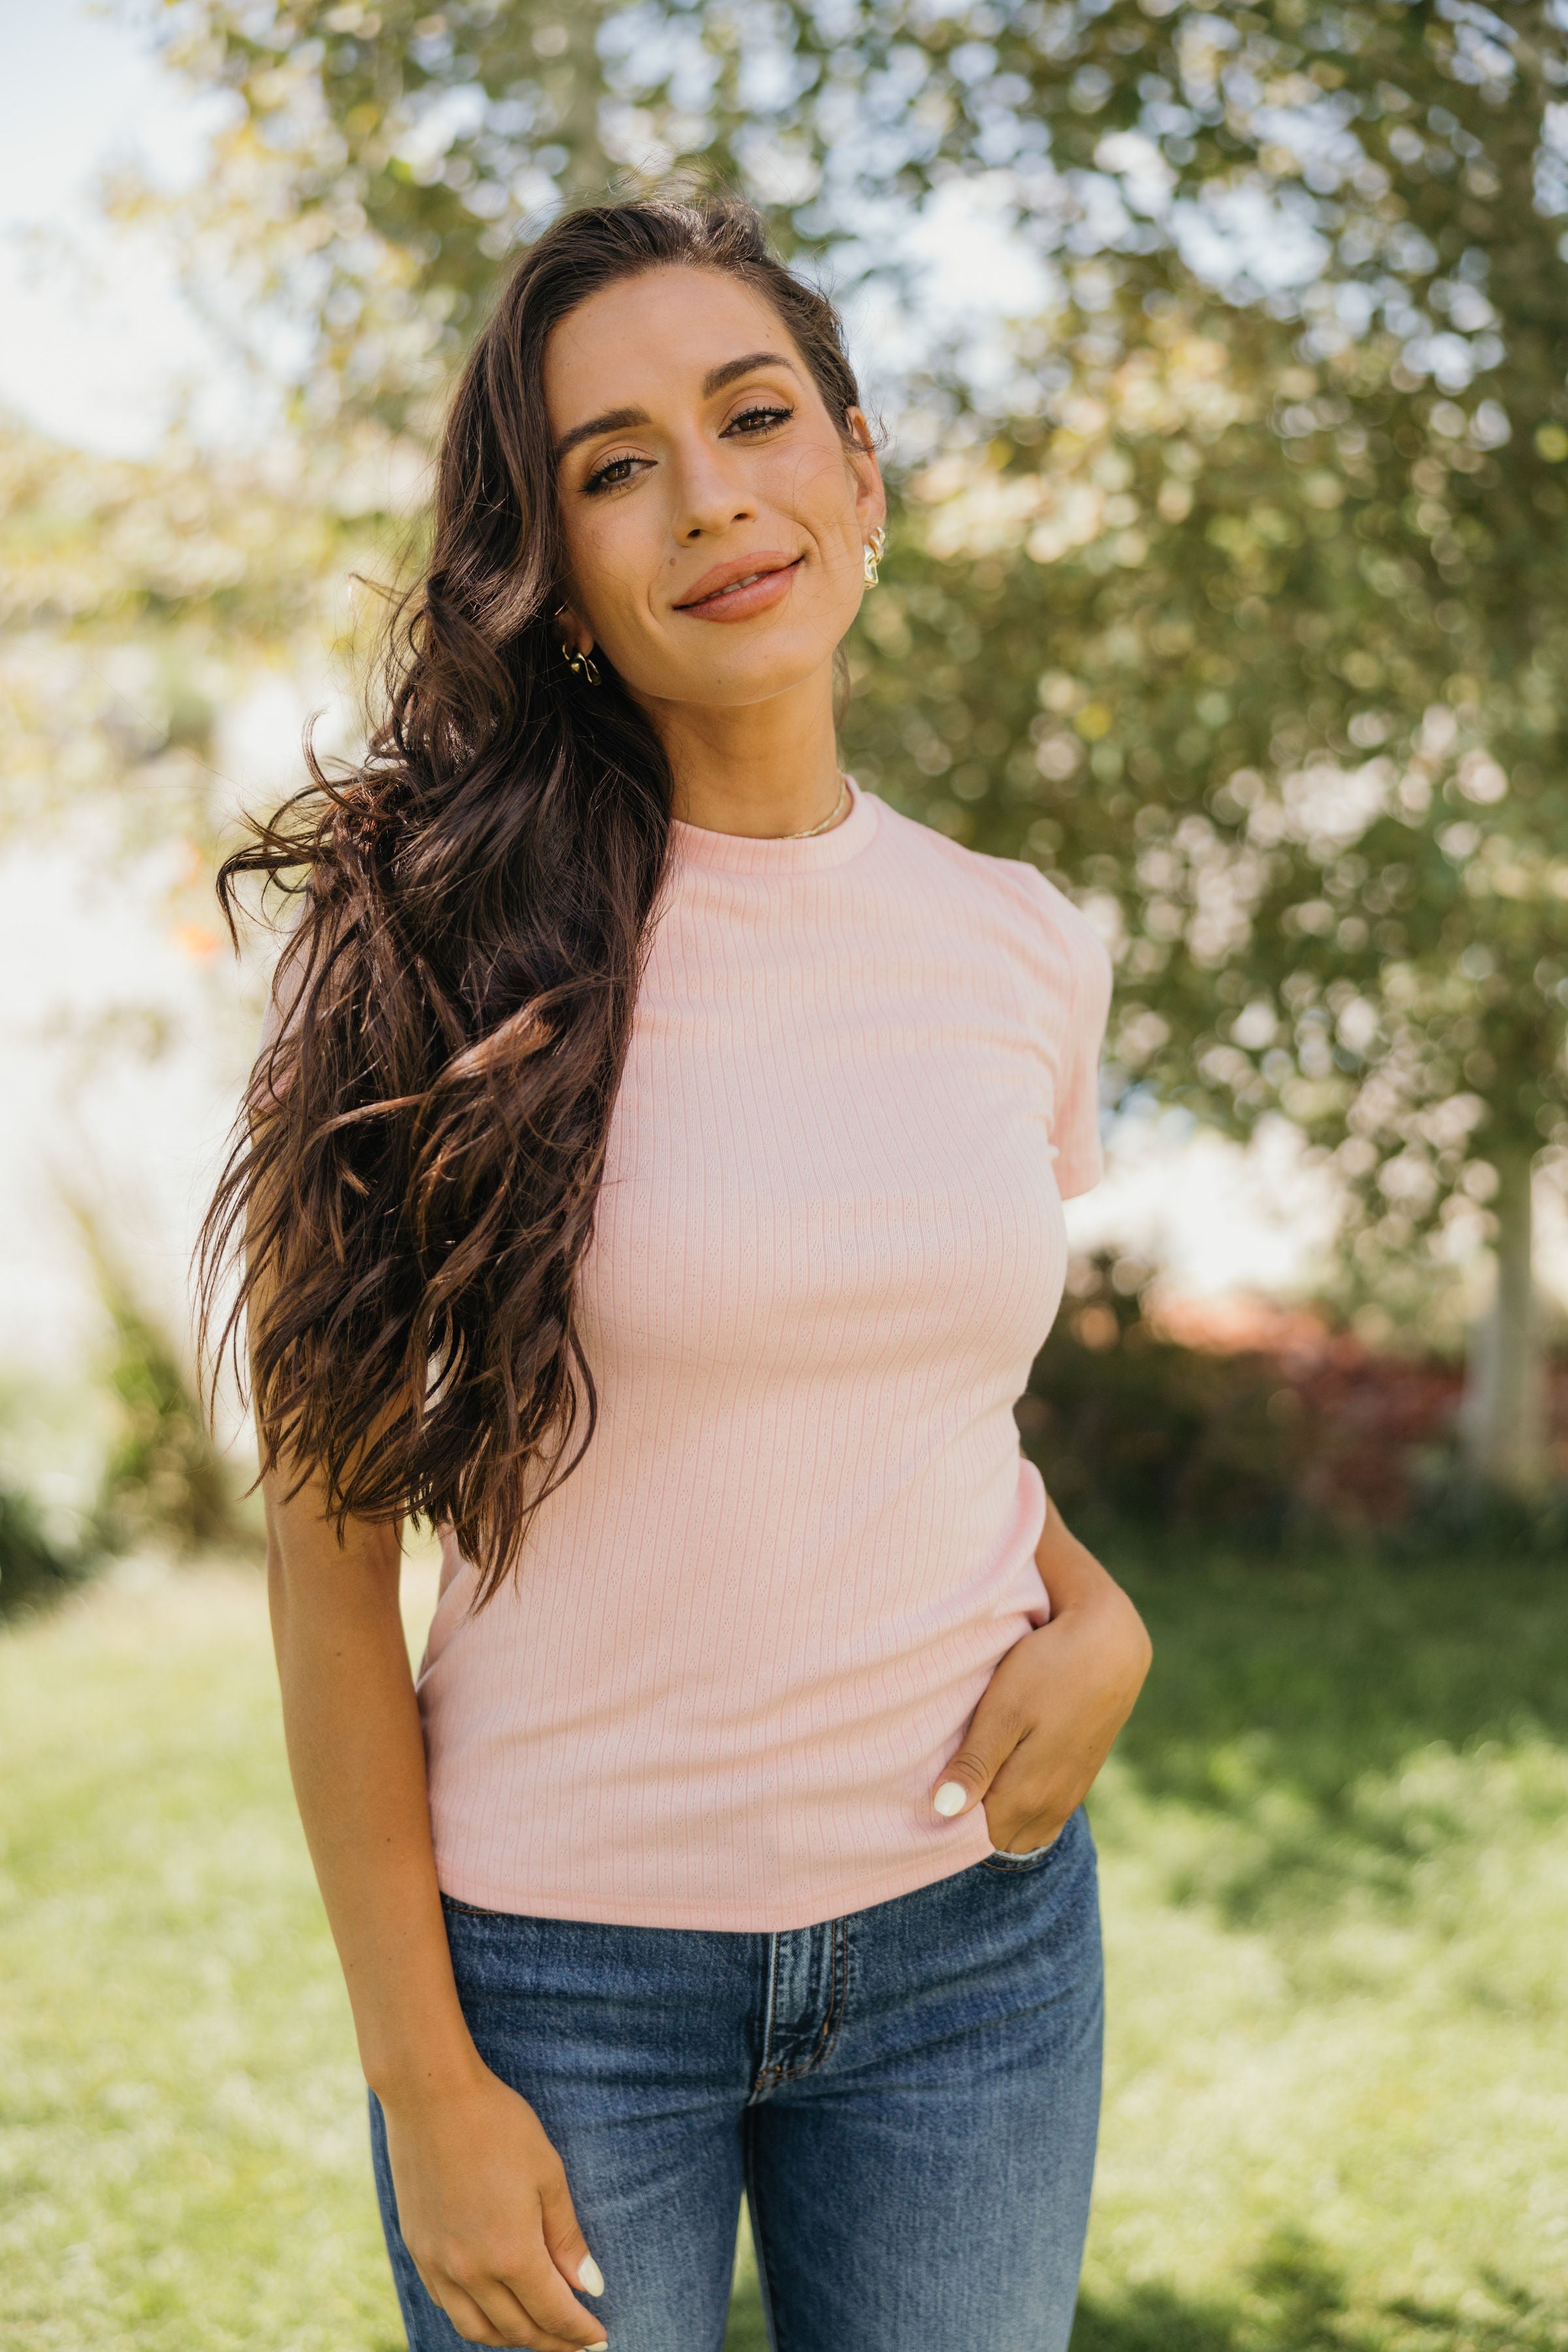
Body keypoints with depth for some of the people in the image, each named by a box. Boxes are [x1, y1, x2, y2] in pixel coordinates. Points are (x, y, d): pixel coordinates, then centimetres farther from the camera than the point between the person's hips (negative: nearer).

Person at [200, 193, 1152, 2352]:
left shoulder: (1025, 951, 1)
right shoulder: (442, 952, -12)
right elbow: (331, 1536, -10)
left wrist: (1096, 1614, -4)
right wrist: (427, 2080, -10)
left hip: (974, 1928, 3)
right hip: (561, 1952, -3)